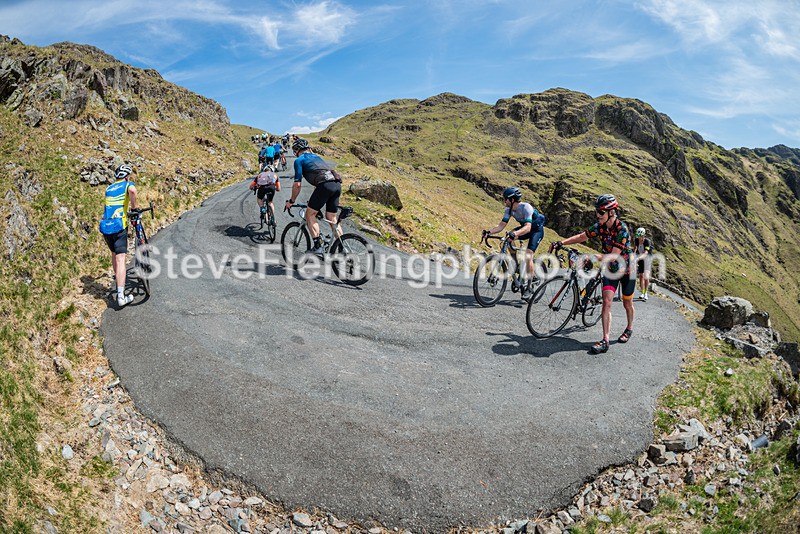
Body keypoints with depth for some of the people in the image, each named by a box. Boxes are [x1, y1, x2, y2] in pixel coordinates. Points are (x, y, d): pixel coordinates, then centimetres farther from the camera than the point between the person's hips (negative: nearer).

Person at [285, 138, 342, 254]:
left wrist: (291, 201, 18)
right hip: (337, 184, 7)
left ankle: (318, 246, -2)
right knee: (332, 218, 16)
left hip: (325, 185, -7)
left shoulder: (299, 160, 10)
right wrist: (315, 200, 49)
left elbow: (297, 184, 4)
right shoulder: (316, 156, 33)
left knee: (309, 214, 7)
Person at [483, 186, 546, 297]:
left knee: (528, 256, -21)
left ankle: (529, 286, -9)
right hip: (525, 227, 7)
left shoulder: (526, 207, -32)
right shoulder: (509, 210, -11)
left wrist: (515, 233, -60)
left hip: (537, 229, -7)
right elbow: (502, 225, -13)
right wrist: (489, 232, -29)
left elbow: (528, 227, -42)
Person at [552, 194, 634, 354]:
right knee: (606, 302, -11)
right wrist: (561, 242, -13)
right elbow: (581, 237, 0)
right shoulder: (600, 226, -10)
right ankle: (605, 341, -15)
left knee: (627, 303, 15)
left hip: (626, 270, -4)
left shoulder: (622, 230, -28)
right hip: (610, 269, 4)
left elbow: (613, 256, -33)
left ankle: (629, 328, 44)